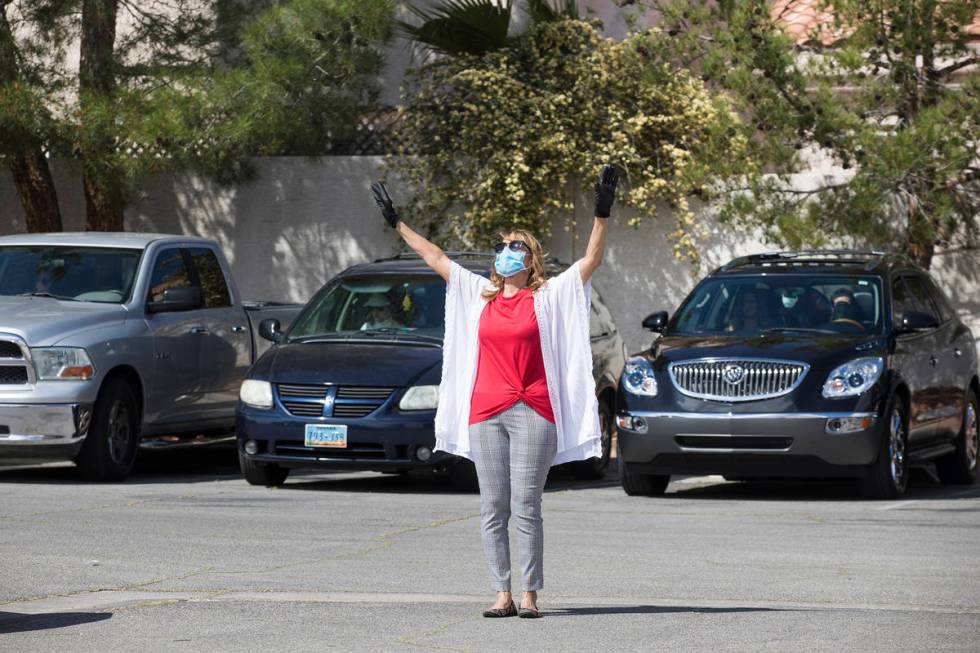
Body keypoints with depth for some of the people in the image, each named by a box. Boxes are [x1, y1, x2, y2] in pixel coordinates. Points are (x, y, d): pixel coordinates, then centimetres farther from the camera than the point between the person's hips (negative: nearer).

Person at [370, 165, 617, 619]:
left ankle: (529, 595, -3)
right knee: (492, 509, 1)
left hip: (533, 412, -4)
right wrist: (397, 224, 24)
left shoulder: (548, 297, 4)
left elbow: (591, 260, -4)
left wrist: (601, 214, -14)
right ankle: (502, 595, 3)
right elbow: (435, 258, 21)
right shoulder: (479, 294, 14)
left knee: (526, 507, -6)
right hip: (484, 412, 4)